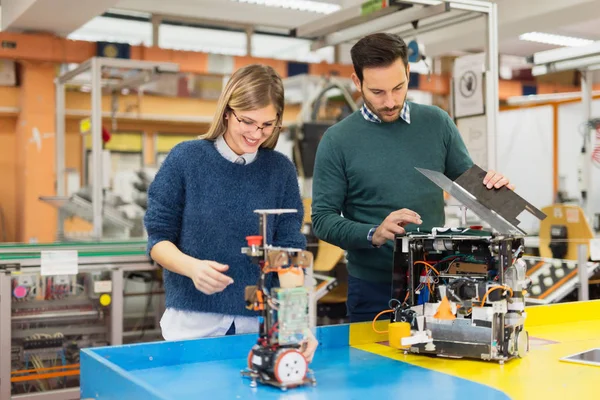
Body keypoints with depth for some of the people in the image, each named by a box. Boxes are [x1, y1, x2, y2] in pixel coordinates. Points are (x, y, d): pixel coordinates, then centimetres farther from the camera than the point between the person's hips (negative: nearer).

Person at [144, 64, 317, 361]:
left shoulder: (281, 170, -1)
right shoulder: (185, 158, -5)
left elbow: (289, 251, -4)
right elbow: (159, 238, -2)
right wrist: (192, 266, -23)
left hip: (260, 324, 2)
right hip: (193, 321, -1)